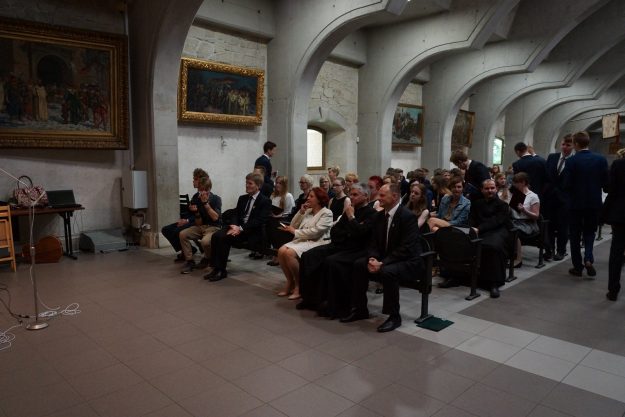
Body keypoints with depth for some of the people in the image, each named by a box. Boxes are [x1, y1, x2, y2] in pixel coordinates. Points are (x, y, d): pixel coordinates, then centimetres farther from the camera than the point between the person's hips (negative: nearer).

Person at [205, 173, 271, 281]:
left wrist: (241, 228, -22)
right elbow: (235, 215, 12)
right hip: (238, 227, 7)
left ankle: (221, 270, -15)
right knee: (216, 235, -20)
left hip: (253, 233, -7)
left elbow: (259, 221, -15)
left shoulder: (265, 201, -4)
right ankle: (215, 268, -16)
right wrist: (234, 226, -11)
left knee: (224, 238, -27)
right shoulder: (242, 198, 18)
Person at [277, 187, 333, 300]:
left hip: (316, 242, -7)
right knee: (281, 250, -20)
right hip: (302, 240, 7)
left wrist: (295, 231, -9)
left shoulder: (327, 213, -4)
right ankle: (290, 282, -4)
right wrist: (301, 212, 2)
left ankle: (298, 285, -12)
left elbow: (315, 232, -16)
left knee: (289, 253, -29)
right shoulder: (308, 211, 17)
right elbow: (293, 225, 14)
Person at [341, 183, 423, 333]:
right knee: (358, 264, -11)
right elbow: (374, 243, 7)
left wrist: (382, 263, -29)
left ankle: (394, 316, -15)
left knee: (387, 271, -35)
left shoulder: (408, 216, -18)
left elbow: (406, 249, -24)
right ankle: (360, 309, 2)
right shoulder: (379, 216, 6)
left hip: (408, 261, -7)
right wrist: (372, 258, -15)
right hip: (385, 259, 7)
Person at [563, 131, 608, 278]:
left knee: (575, 235, 9)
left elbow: (567, 185, -15)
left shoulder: (571, 161, -13)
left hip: (576, 203, -3)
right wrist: (595, 188, 18)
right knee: (589, 231, 18)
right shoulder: (601, 159, -3)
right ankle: (588, 259, -3)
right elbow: (606, 183, -3)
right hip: (594, 202, 3)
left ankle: (578, 267, 13)